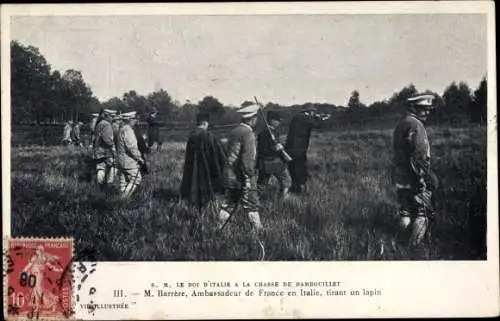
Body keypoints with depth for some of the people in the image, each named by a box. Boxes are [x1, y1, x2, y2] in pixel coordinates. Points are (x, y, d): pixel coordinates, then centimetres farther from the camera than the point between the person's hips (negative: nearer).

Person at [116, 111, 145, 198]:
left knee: (124, 181, 13)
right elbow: (132, 147, -24)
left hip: (122, 161, 10)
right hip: (129, 161, -10)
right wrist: (139, 158, -14)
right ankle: (125, 197, -5)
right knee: (137, 178, -3)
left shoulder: (121, 129, 14)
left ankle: (122, 197, 16)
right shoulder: (128, 130, -18)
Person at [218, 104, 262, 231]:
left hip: (229, 176, 7)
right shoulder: (248, 134, -15)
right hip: (242, 177, -7)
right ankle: (258, 230, 7)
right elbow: (247, 159, -21)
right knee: (252, 206, 2)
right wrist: (251, 176, -16)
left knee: (228, 204, 14)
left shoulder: (233, 132, 10)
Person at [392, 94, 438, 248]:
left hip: (399, 177, 9)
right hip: (414, 178, -9)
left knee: (406, 211, 18)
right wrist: (428, 176, -18)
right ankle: (415, 244, 0)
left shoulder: (401, 124, 13)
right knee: (424, 212, 2)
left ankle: (402, 241, 23)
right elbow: (419, 156, -23)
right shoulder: (415, 125, -18)